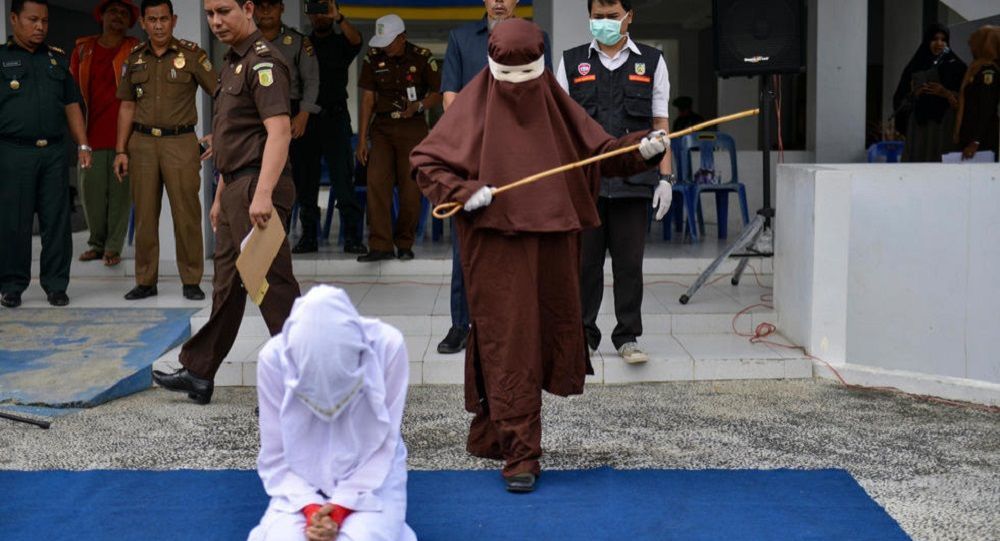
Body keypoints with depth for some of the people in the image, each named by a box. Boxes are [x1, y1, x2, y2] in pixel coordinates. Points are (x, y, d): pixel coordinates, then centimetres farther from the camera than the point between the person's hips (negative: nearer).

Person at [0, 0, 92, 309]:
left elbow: (71, 105, 17)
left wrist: (83, 145, 9)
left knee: (57, 222, 3)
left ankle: (56, 285, 12)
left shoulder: (57, 59, 15)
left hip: (53, 152, 3)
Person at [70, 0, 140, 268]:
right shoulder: (83, 49, 11)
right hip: (91, 133, 3)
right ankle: (96, 243, 20)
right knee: (91, 190, 5)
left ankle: (113, 247, 8)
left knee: (120, 192, -2)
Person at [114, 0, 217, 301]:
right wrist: (121, 150, 8)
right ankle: (145, 281, 16)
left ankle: (191, 281, 8)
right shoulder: (136, 58, 9)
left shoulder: (191, 54, -2)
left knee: (186, 214, -2)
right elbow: (127, 107, 13)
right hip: (142, 143, 3)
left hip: (181, 142, -3)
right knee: (144, 215, 7)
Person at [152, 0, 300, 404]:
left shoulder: (263, 62, -13)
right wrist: (221, 196, 24)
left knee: (273, 287, -7)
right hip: (236, 189, 10)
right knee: (226, 285, 16)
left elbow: (279, 131, -25)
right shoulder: (233, 63, 19)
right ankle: (198, 374, 27)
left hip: (256, 190, -10)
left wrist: (262, 194, -34)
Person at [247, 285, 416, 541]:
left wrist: (340, 508, -21)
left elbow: (383, 446, -13)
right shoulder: (274, 356, -19)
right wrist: (310, 509, -23)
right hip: (302, 483, 1)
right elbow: (275, 456, -9)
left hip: (372, 478, -1)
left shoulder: (387, 346, -22)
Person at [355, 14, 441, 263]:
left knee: (410, 188, -2)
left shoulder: (422, 57, -4)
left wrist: (419, 106, -17)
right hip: (382, 128, 2)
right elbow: (367, 99, 4)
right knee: (376, 183, -10)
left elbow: (438, 93, 4)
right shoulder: (373, 58, 3)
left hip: (412, 127, -2)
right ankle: (381, 245, -10)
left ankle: (405, 244, 13)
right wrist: (362, 140, 1)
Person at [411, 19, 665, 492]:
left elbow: (600, 151, 9)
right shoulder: (474, 107, -3)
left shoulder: (555, 105, 8)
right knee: (507, 346, -6)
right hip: (496, 247, -4)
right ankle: (519, 454, -2)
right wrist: (464, 192, -19)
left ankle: (491, 435, 27)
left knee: (546, 338, 10)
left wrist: (640, 149, -9)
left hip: (552, 246, 5)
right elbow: (425, 162, -3)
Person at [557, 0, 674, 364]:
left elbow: (661, 124, 9)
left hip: (634, 180, 0)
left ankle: (627, 337, 11)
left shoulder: (652, 61, 10)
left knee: (629, 262, 3)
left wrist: (665, 177, 1)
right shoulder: (571, 62, 9)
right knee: (584, 261, 5)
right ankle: (583, 335, 16)